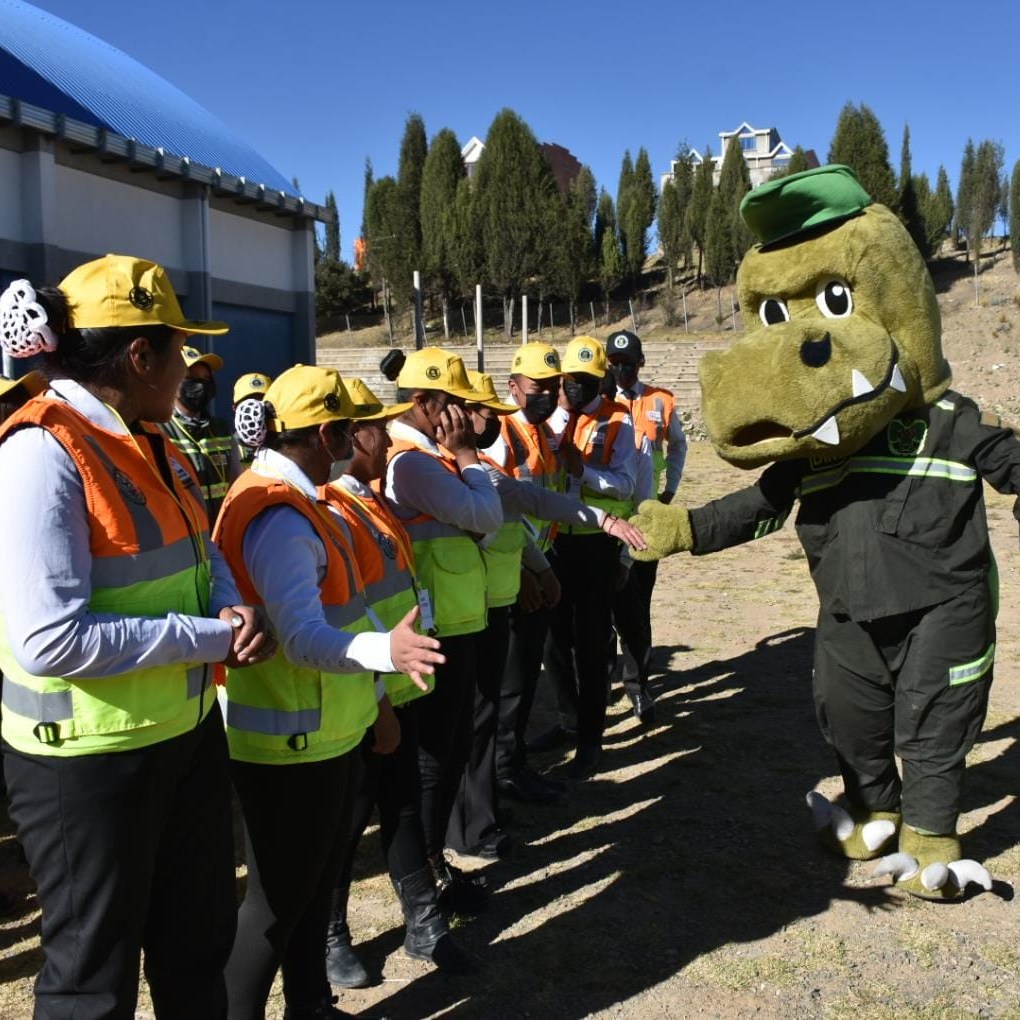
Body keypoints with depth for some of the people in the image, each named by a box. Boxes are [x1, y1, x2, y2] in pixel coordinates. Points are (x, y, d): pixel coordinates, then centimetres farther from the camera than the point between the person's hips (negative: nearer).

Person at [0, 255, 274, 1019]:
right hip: (89, 758, -8)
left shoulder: (152, 446, 6)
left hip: (189, 732, 8)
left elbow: (202, 555, 14)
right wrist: (210, 638, -22)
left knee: (201, 941, 25)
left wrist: (235, 610, -8)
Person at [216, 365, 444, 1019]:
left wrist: (374, 693, 17)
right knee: (278, 898, 4)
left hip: (325, 732, 10)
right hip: (288, 743, -10)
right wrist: (384, 649, -49)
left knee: (315, 883, 22)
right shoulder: (278, 518, -23)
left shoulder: (300, 503, 10)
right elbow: (304, 638, -33)